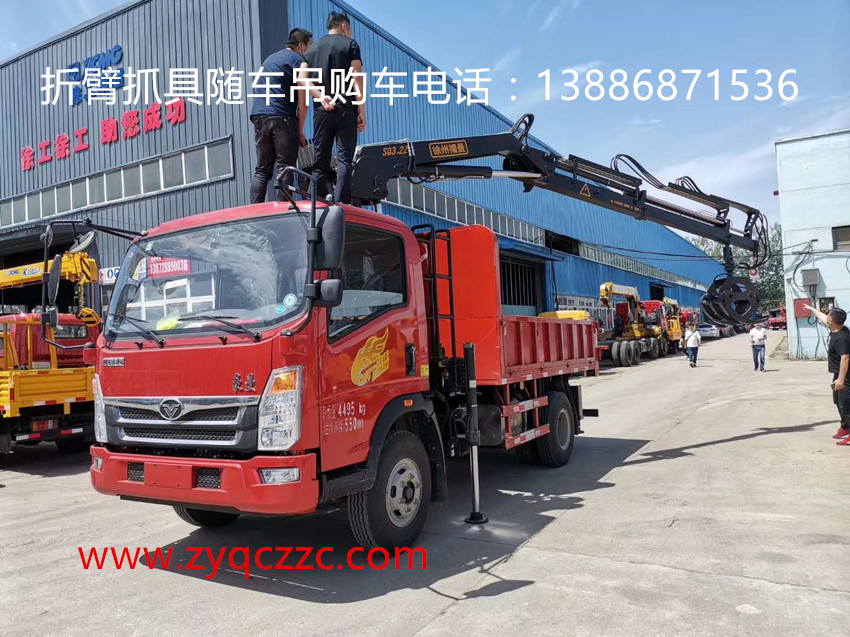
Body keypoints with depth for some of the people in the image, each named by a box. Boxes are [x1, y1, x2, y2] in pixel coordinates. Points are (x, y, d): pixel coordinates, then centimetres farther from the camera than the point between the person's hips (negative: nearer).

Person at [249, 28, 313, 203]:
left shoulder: (269, 59, 26)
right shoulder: (298, 60, 2)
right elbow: (302, 101, -7)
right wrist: (300, 130, -2)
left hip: (259, 116, 7)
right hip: (282, 117, -7)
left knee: (262, 170, 7)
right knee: (285, 169, -5)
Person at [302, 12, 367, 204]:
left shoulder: (313, 48, 18)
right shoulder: (350, 44, 6)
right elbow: (357, 78, -5)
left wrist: (321, 96, -6)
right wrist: (362, 112, -4)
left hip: (321, 110, 4)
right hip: (346, 109, -3)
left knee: (320, 161, 6)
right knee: (344, 159, -7)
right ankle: (341, 205, -18)